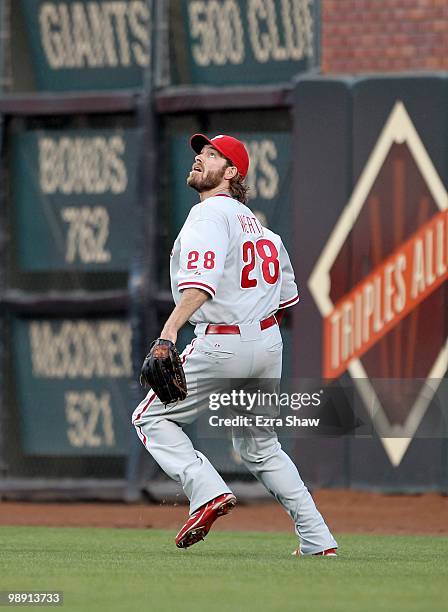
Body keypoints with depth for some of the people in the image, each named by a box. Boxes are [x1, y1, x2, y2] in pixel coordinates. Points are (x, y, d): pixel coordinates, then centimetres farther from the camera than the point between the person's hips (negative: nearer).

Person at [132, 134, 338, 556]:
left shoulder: (209, 213, -12)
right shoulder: (252, 220, 15)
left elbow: (203, 280, -30)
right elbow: (287, 294, 21)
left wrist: (171, 328, -41)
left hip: (222, 346, -8)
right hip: (268, 342, 8)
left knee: (151, 418, 5)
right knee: (259, 446, 20)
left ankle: (208, 492, -15)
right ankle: (318, 541, 15)